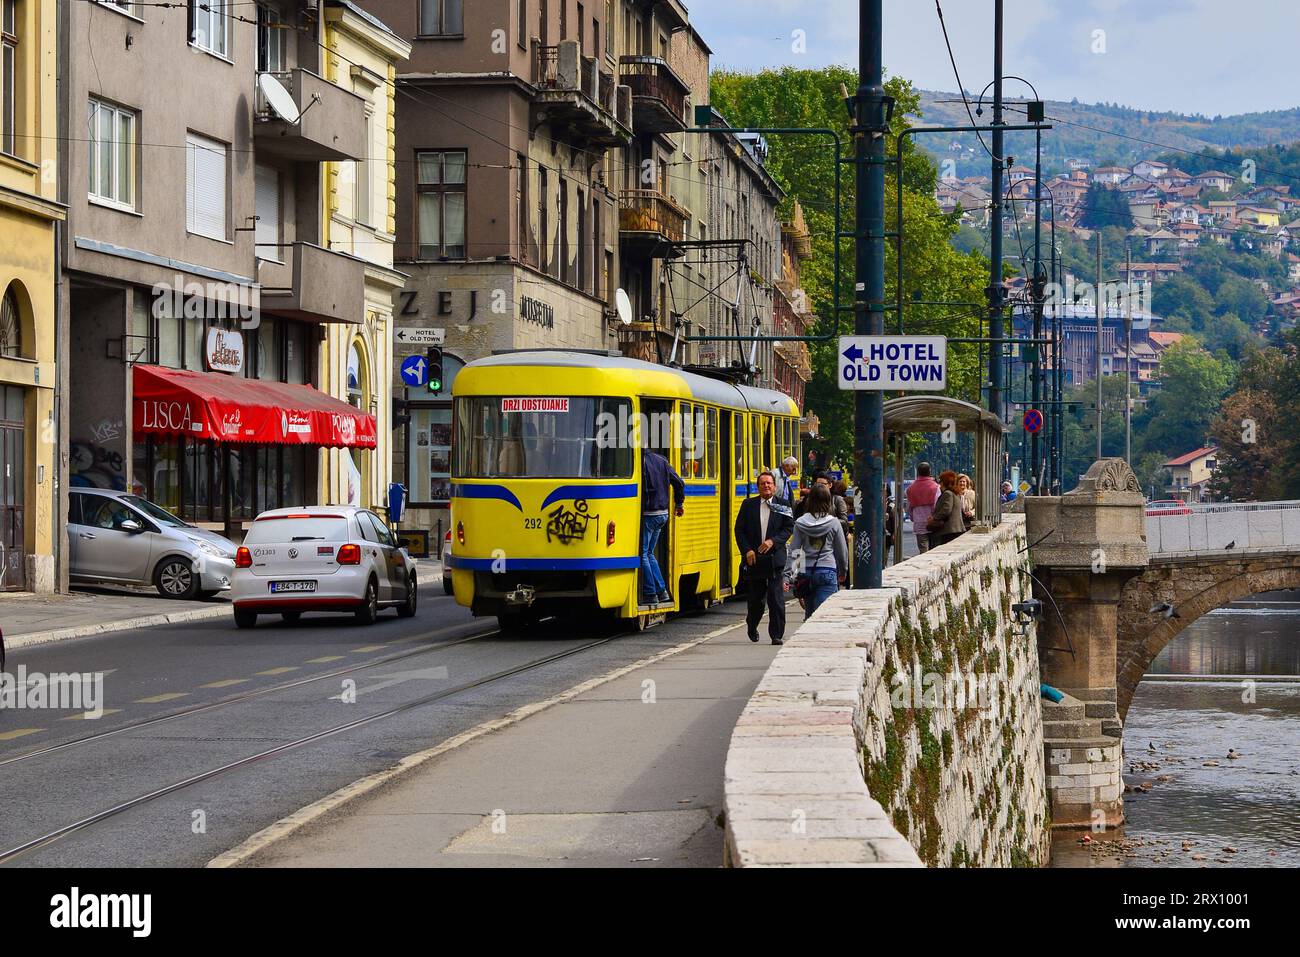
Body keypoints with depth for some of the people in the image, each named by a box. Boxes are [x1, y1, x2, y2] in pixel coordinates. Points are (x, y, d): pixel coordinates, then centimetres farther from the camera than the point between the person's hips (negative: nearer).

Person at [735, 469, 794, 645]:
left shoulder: (783, 505, 5)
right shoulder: (748, 505, 7)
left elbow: (788, 528, 0)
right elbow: (739, 530, 5)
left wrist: (773, 541, -15)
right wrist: (747, 550, -7)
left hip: (775, 557, -1)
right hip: (754, 558, 1)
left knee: (777, 599, -6)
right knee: (756, 598, 10)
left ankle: (777, 635, -2)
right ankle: (752, 625, 35)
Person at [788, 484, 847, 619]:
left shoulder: (800, 523, -2)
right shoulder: (833, 523, -5)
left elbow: (793, 550, -3)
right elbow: (842, 551, 5)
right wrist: (843, 571, 21)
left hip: (807, 571, 3)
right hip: (828, 571, -3)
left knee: (809, 614, 15)